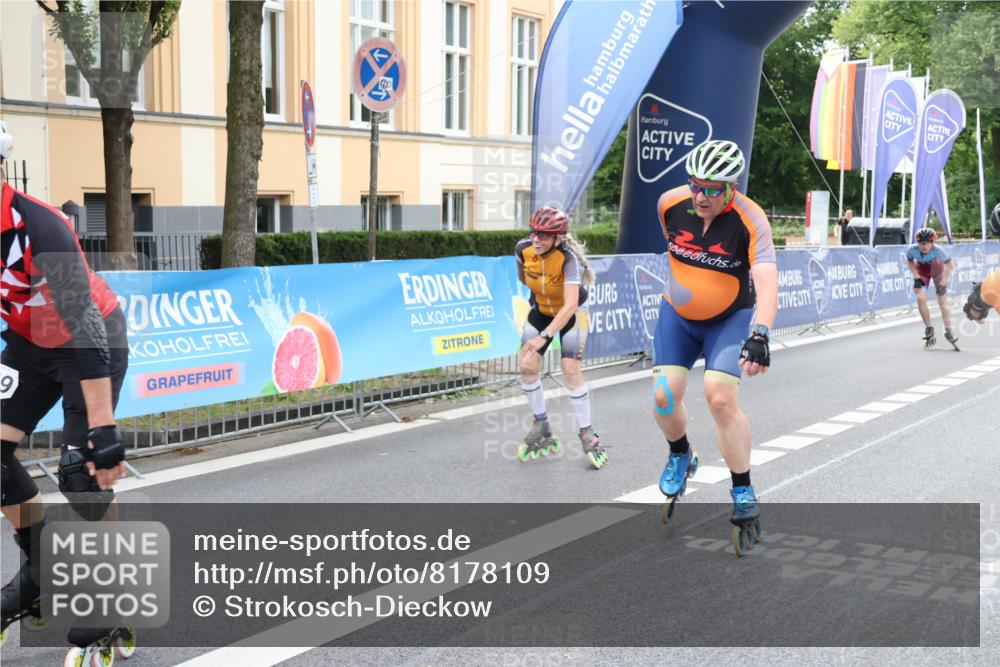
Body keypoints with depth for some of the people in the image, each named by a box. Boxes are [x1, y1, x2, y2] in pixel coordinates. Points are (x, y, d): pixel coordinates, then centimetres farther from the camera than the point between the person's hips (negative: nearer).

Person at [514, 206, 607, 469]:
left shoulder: (569, 258, -35)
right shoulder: (523, 248, -21)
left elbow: (570, 305, -43)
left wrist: (544, 336, -50)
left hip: (570, 314, -4)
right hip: (541, 310, 5)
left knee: (571, 369, -15)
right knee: (527, 367, -5)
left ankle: (587, 435, -2)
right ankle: (541, 426, 14)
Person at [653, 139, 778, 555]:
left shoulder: (751, 220, -26)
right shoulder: (671, 203, -15)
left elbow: (767, 282, -37)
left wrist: (760, 334, -51)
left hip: (730, 318, -3)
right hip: (678, 314, 3)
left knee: (721, 397, -20)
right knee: (665, 396, -11)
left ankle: (743, 492, -2)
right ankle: (680, 457, 22)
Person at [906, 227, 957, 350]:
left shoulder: (938, 250, -35)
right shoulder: (912, 249, -29)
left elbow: (949, 265, -22)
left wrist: (943, 283, -25)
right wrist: (916, 277, -11)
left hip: (938, 271, -1)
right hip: (922, 273, 2)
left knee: (943, 301, -9)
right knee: (920, 298, -16)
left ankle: (948, 332, 1)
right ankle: (928, 329, 0)